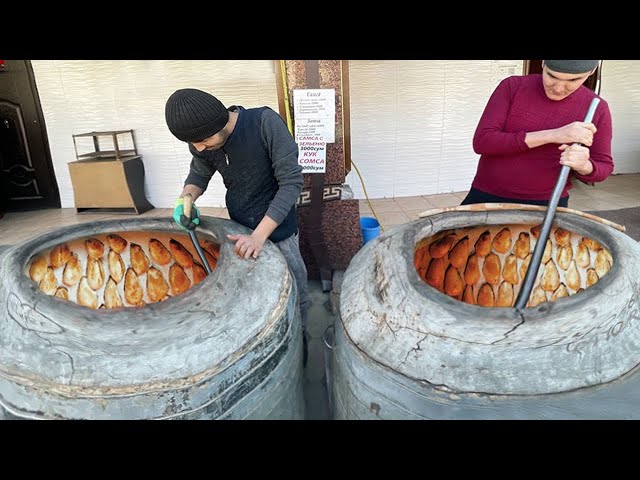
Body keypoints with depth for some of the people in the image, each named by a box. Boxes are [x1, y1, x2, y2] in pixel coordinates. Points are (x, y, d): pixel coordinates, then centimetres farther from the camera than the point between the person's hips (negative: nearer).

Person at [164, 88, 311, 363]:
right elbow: (199, 174, 12)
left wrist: (260, 235, -29)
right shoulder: (203, 143, -9)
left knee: (296, 298, 11)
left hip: (278, 231, -3)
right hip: (241, 233, 4)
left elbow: (291, 182, -23)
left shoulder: (265, 123, -24)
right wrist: (186, 198, -12)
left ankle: (298, 337, 38)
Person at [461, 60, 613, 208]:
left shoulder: (596, 108, -4)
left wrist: (583, 165, -22)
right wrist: (551, 135, -24)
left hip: (547, 205, 0)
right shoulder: (512, 87, -7)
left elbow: (602, 168, 2)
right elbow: (481, 142, -17)